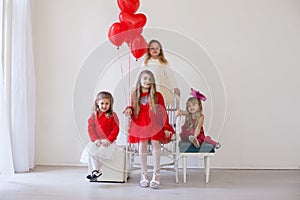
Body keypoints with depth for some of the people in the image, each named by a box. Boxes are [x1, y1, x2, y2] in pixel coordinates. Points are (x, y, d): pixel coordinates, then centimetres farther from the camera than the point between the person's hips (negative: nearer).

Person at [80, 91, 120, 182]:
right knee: (89, 150, -23)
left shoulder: (112, 115, 0)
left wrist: (109, 140, -16)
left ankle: (95, 171, -16)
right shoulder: (94, 115, 8)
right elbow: (90, 128, 2)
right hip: (96, 141, 4)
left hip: (108, 141, -3)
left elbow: (116, 129, -5)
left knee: (96, 151, -28)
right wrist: (95, 140, -12)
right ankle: (95, 170, -20)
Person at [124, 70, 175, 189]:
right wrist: (129, 110, -3)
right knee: (142, 145, -11)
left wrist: (166, 128, 0)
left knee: (155, 142, -19)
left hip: (154, 124, -2)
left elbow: (163, 112, 4)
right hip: (140, 125, 2)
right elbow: (134, 113, 20)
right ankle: (144, 174, 2)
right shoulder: (135, 96, 11)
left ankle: (156, 174, -10)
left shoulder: (157, 95, 4)